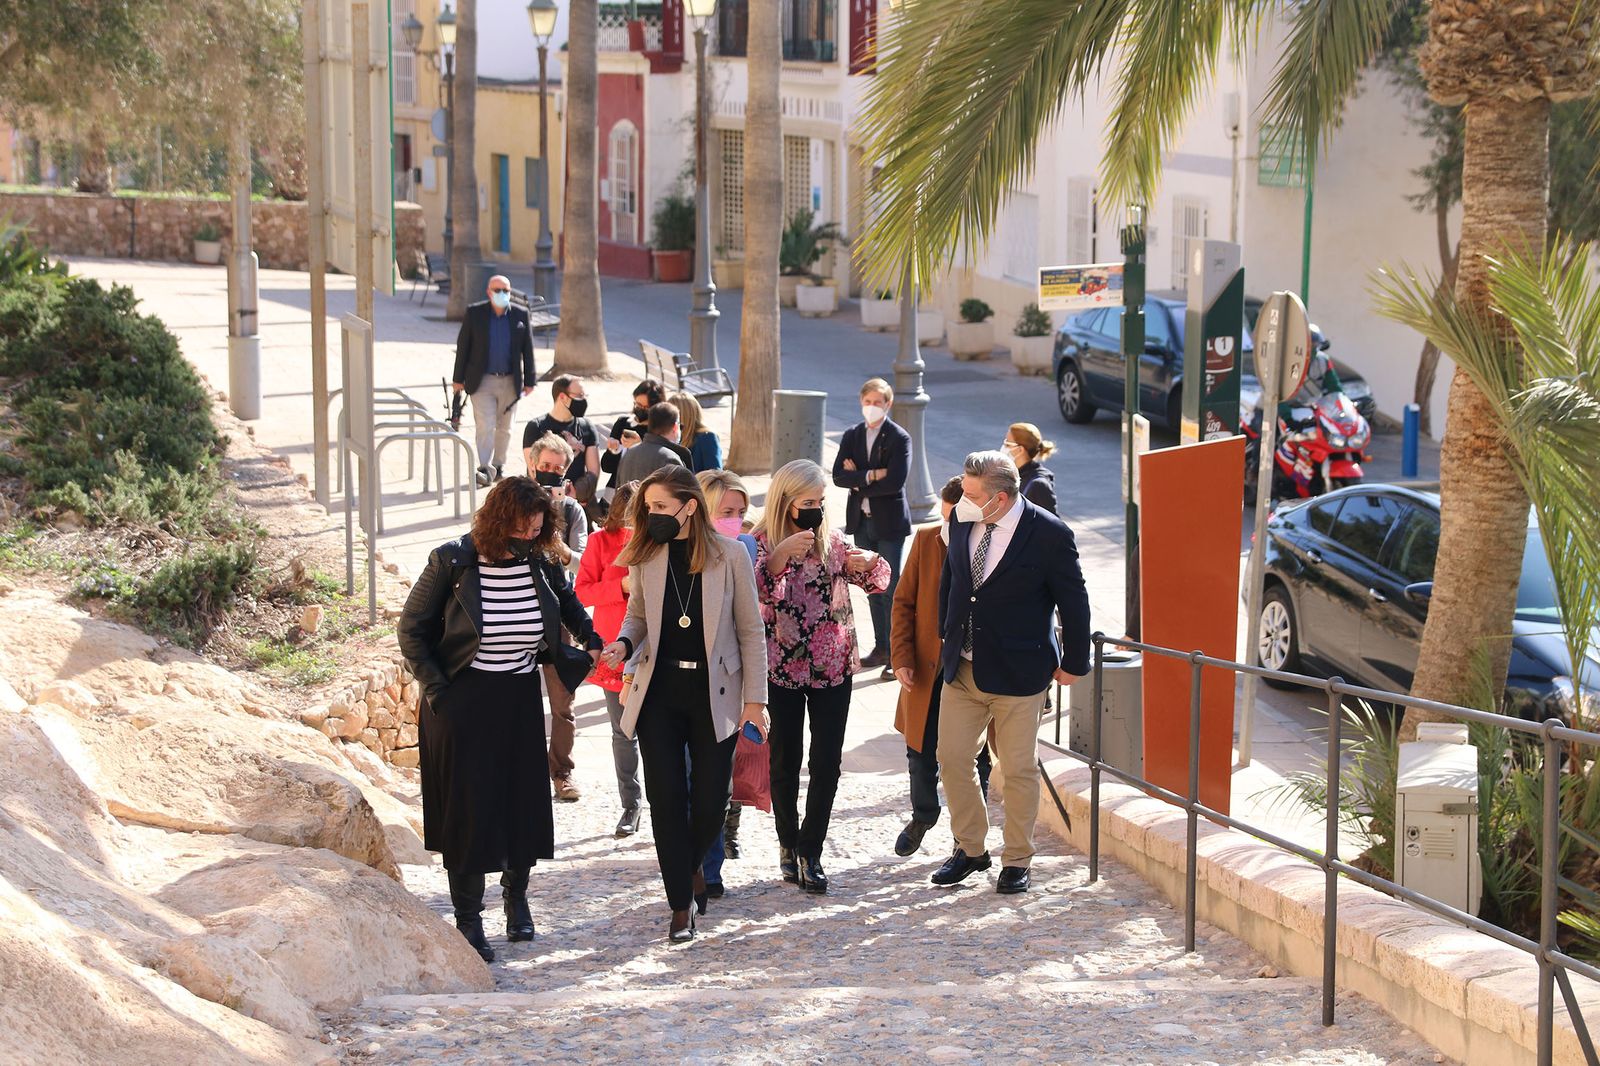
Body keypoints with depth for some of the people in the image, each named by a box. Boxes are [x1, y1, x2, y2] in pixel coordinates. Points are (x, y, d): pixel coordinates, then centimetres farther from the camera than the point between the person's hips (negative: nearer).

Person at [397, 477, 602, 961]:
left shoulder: (542, 564, -4)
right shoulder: (451, 562, -14)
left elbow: (568, 603, 20)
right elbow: (411, 630, -5)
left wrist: (590, 639, 3)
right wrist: (436, 690, -11)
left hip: (520, 698, 4)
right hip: (461, 701, -4)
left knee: (524, 802, 8)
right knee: (468, 807, -2)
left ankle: (516, 894, 32)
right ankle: (468, 919, 8)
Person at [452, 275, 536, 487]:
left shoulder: (520, 315, 2)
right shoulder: (474, 313, -2)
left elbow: (527, 350, 7)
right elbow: (462, 346, 1)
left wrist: (529, 380, 5)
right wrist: (458, 378, 0)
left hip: (510, 381, 2)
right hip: (482, 380, -2)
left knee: (504, 428, 12)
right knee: (484, 426, -11)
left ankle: (499, 466, 24)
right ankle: (485, 469, -14)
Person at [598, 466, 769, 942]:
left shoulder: (730, 557, -7)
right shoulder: (645, 558, 0)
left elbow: (750, 631, -2)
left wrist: (754, 699, -3)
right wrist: (623, 645, -11)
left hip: (713, 695, -2)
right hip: (659, 693, 2)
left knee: (711, 799, 2)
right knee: (666, 798, 1)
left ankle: (692, 865, 35)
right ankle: (681, 906, 13)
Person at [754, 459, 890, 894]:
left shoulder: (832, 541, 4)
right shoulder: (762, 543, -7)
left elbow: (878, 581, 4)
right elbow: (755, 591, -22)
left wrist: (868, 562, -18)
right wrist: (781, 555, -36)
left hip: (833, 668, 3)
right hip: (782, 670, -3)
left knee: (827, 764, 0)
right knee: (785, 762, 8)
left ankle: (810, 853, 6)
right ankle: (788, 845, 24)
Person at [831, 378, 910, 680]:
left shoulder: (900, 439, -8)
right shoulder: (851, 436, 7)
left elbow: (895, 481, -20)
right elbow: (838, 476, -5)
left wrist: (859, 481, -12)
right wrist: (871, 476, -17)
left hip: (889, 522, -5)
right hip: (861, 521, 5)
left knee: (890, 589, -4)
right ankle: (881, 647, 21)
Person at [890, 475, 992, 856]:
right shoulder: (926, 540, 1)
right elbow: (904, 601, 5)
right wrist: (902, 657, -2)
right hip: (927, 670, 3)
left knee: (971, 762, 7)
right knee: (921, 754, 10)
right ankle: (922, 817, 37)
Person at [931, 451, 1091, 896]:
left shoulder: (1049, 534, -15)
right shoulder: (962, 521, 0)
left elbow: (1073, 603, -6)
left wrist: (1073, 663, 0)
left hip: (1017, 672, -5)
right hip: (961, 669, 5)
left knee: (1019, 769, 4)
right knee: (952, 759, 8)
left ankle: (1017, 860, 18)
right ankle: (970, 848, 25)